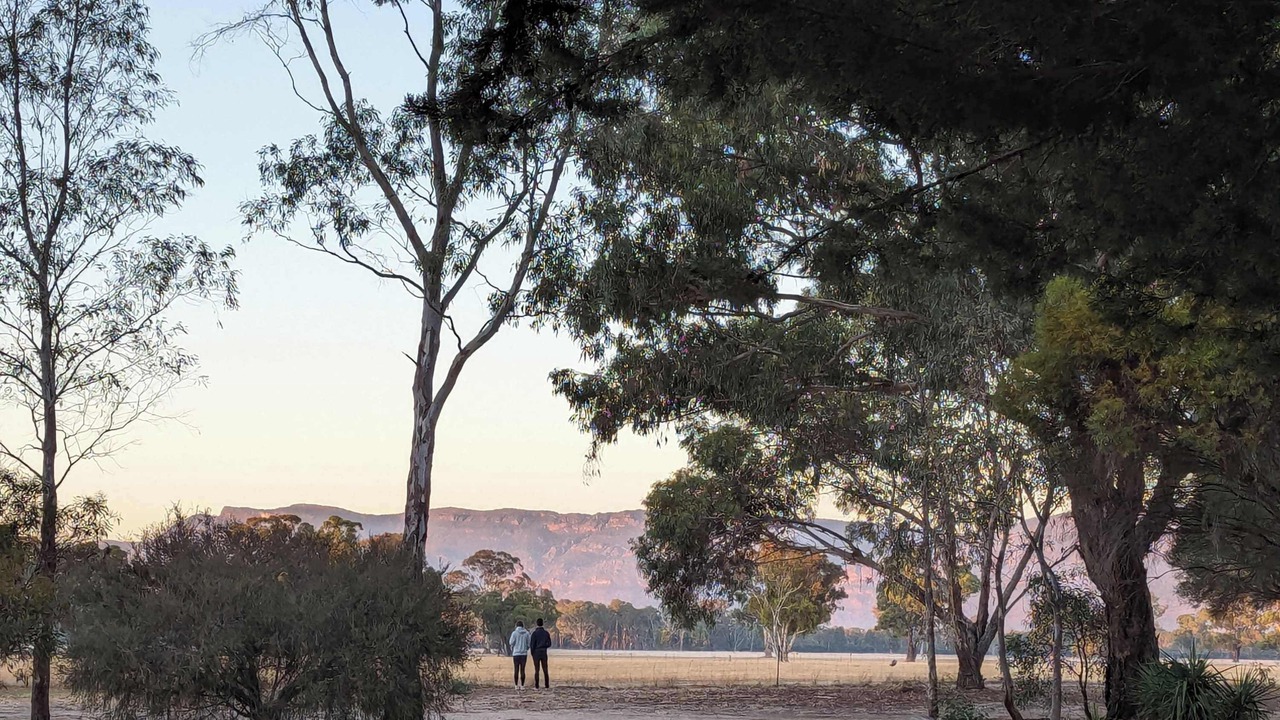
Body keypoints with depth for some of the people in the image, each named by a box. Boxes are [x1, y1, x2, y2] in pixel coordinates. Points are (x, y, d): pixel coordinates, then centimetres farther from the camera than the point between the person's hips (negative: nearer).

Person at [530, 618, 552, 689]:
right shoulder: (546, 633, 3)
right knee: (545, 670, 6)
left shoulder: (535, 633, -8)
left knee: (536, 670, -1)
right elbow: (549, 644, 5)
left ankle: (536, 686, -2)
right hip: (544, 653, 3)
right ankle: (547, 686, 4)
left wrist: (532, 653, 3)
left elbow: (532, 644, -9)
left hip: (536, 652, -3)